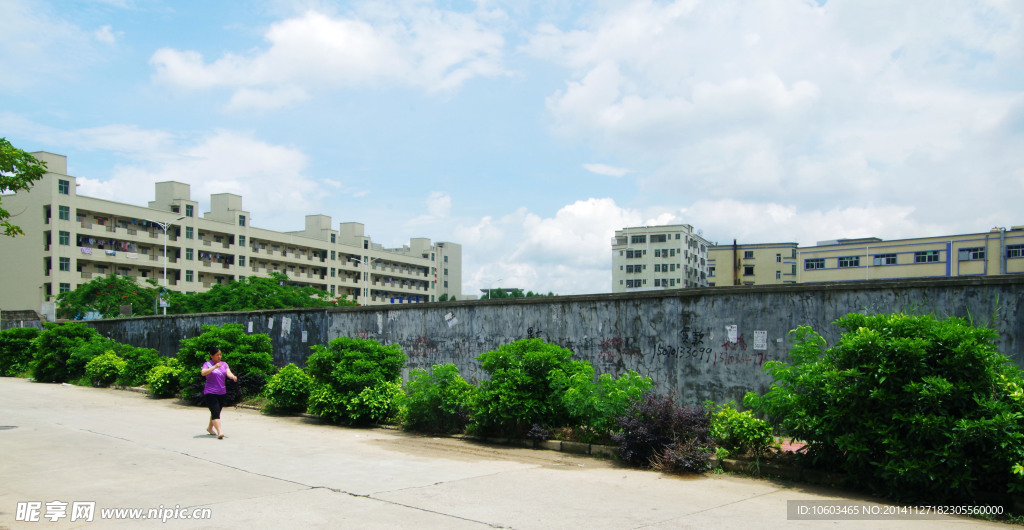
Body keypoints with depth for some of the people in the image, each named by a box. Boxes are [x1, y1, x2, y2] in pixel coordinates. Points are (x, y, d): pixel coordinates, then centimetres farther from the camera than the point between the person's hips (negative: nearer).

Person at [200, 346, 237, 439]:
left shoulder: (224, 364, 11)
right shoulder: (207, 364, -3)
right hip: (210, 393, -6)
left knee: (216, 412, 16)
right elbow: (203, 373, -22)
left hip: (221, 393, 6)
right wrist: (214, 367, -34)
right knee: (215, 412, -16)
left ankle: (210, 427, 38)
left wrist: (233, 376, -25)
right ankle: (219, 432, -24)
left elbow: (228, 373, -3)